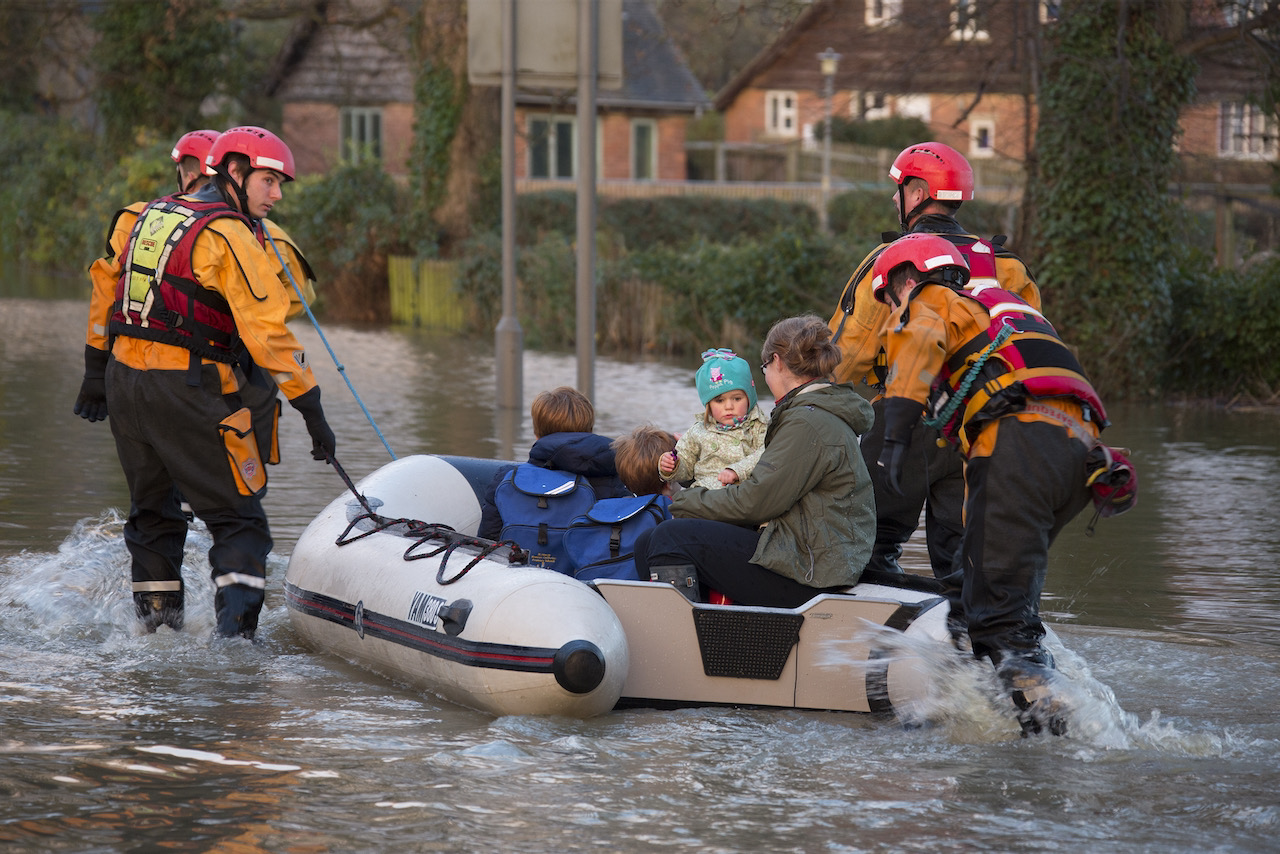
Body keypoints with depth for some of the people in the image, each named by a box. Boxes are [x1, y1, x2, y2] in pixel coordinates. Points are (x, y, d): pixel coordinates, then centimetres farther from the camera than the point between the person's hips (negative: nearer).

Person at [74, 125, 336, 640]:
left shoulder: (149, 216, 14)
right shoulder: (229, 236, -11)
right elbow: (266, 331, -16)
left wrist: (96, 372, 28)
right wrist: (311, 409, -14)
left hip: (124, 377, 8)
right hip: (186, 390, -8)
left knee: (152, 511, 21)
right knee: (238, 520, -3)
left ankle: (157, 623, 27)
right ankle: (235, 635, -16)